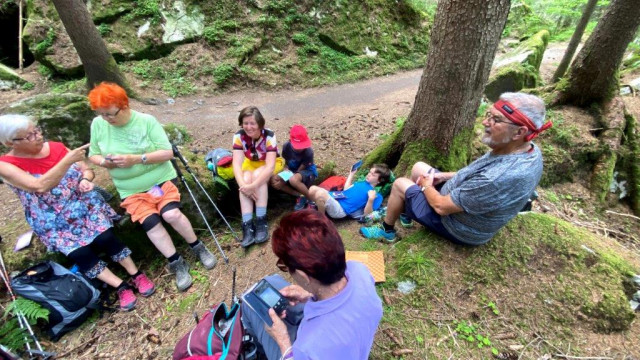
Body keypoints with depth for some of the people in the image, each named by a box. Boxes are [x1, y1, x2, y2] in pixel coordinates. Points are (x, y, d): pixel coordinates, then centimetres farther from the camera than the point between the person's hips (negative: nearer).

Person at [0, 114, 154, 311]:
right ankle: (121, 287, -5)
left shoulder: (56, 147, -1)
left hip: (83, 204, 2)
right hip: (54, 221, -1)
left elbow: (87, 169, 7)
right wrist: (68, 160, -36)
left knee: (105, 237, -19)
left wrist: (86, 179, -16)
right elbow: (40, 186, -27)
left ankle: (136, 275, -4)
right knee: (79, 254, -17)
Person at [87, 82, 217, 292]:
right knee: (150, 223, -17)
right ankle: (177, 265, 1)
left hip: (160, 179, -2)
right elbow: (93, 155, 10)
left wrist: (136, 158, -24)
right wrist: (105, 162, -13)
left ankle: (197, 247, 3)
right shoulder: (98, 125, -1)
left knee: (171, 214, -23)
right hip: (130, 189, 3)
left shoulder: (147, 121, -11)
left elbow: (168, 153, -13)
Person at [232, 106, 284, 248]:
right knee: (246, 180, -29)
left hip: (271, 163, -2)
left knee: (257, 176, -34)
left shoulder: (269, 135, -31)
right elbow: (237, 164, -27)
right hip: (251, 163, 3)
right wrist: (243, 185, -43)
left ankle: (261, 221, -28)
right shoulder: (239, 136, -22)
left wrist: (253, 186, -46)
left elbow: (270, 167, -37)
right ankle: (247, 225, -31)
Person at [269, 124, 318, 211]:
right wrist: (285, 174, -20)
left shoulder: (308, 152, -27)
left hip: (308, 172, -5)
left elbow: (300, 170, -21)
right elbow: (286, 162, 1)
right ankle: (300, 196, -11)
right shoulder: (286, 146, -15)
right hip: (292, 171, 6)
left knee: (293, 179, -40)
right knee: (274, 182, -20)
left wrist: (284, 179, -25)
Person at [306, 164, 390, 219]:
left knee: (320, 194, -32)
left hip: (341, 209, -8)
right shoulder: (362, 182, 23)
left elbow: (366, 214, -8)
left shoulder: (376, 195, 0)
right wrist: (351, 174, 33)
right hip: (334, 199, 8)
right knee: (312, 189, -12)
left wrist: (371, 199, -24)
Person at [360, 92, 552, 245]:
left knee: (400, 184, -1)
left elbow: (442, 206, -30)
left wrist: (426, 186, -10)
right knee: (419, 168, 14)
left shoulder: (501, 178, -41)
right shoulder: (528, 150, -11)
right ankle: (406, 212, 35)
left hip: (457, 225, -8)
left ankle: (386, 230, 25)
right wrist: (444, 176, 0)